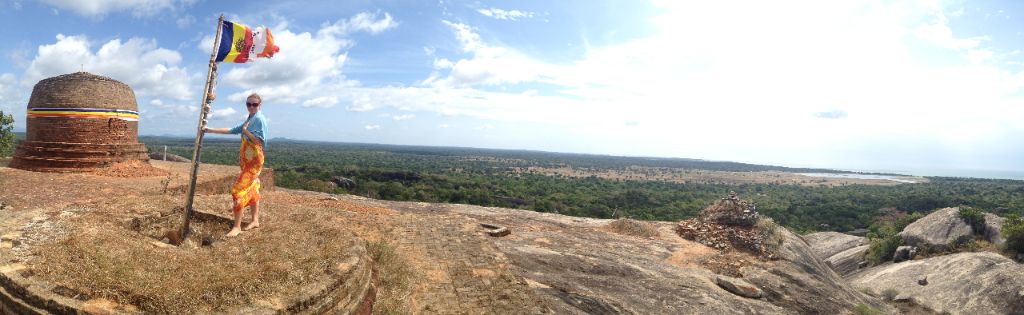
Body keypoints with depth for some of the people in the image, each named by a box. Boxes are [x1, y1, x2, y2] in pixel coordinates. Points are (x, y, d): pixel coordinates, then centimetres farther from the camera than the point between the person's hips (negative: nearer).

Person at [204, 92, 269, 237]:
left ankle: (237, 226, -8)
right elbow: (231, 131, 21)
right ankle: (255, 220, 24)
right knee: (251, 189, 14)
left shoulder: (260, 119, -12)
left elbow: (260, 141, -20)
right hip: (246, 160, 9)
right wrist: (211, 130, 18)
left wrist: (245, 130, -15)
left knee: (239, 190, -12)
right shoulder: (248, 120, 16)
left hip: (254, 160, -9)